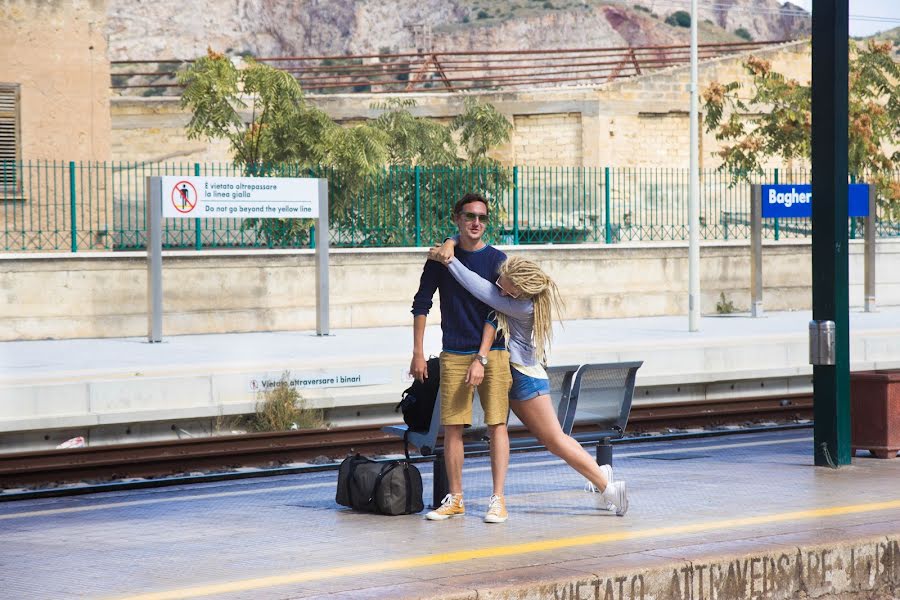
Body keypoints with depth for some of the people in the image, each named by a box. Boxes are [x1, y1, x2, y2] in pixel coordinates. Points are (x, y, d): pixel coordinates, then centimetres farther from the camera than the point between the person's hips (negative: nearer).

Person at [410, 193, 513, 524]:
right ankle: (454, 499, 10)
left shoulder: (497, 260, 0)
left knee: (497, 424, -5)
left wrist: (481, 359, -11)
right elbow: (421, 305, 9)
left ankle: (498, 499, -3)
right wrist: (417, 353, 3)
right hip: (453, 355, 2)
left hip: (491, 353, -2)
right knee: (452, 427, 1)